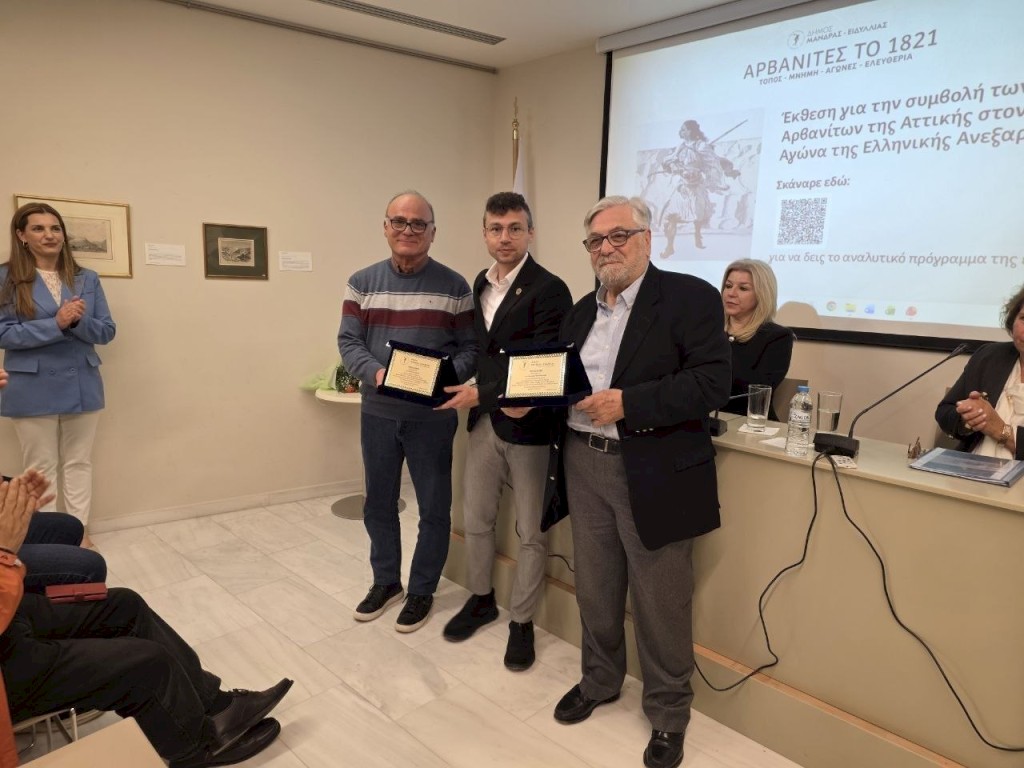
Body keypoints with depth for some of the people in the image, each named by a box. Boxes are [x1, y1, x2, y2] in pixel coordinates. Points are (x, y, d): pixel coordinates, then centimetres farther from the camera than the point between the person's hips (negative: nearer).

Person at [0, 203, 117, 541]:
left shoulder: (87, 279, 6)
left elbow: (107, 332, 4)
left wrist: (79, 322, -17)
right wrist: (56, 324, -21)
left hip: (82, 385, 3)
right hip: (33, 390, -3)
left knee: (79, 464, 10)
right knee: (41, 469, 7)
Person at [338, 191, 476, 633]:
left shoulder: (454, 287, -3)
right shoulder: (362, 283, 4)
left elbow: (471, 348, -4)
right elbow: (348, 341, 0)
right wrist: (375, 373, -19)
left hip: (432, 414, -2)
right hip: (378, 411, 3)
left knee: (434, 506, 7)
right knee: (378, 502, 15)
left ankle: (422, 590, 26)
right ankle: (385, 582, 35)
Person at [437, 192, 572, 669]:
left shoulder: (549, 289, -13)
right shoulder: (480, 284, 10)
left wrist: (482, 393, -20)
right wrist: (469, 390, 1)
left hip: (528, 426, -6)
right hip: (484, 421, 7)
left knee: (531, 532, 8)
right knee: (476, 520, 18)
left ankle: (521, 621, 25)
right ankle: (481, 599, 39)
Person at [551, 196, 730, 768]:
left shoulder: (691, 297, -9)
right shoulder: (584, 310, 13)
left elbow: (712, 382, -18)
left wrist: (626, 403, -24)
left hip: (655, 476, -6)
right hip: (585, 466, 6)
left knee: (660, 603, 8)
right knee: (595, 591, 19)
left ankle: (669, 713, 30)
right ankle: (599, 680, 43)